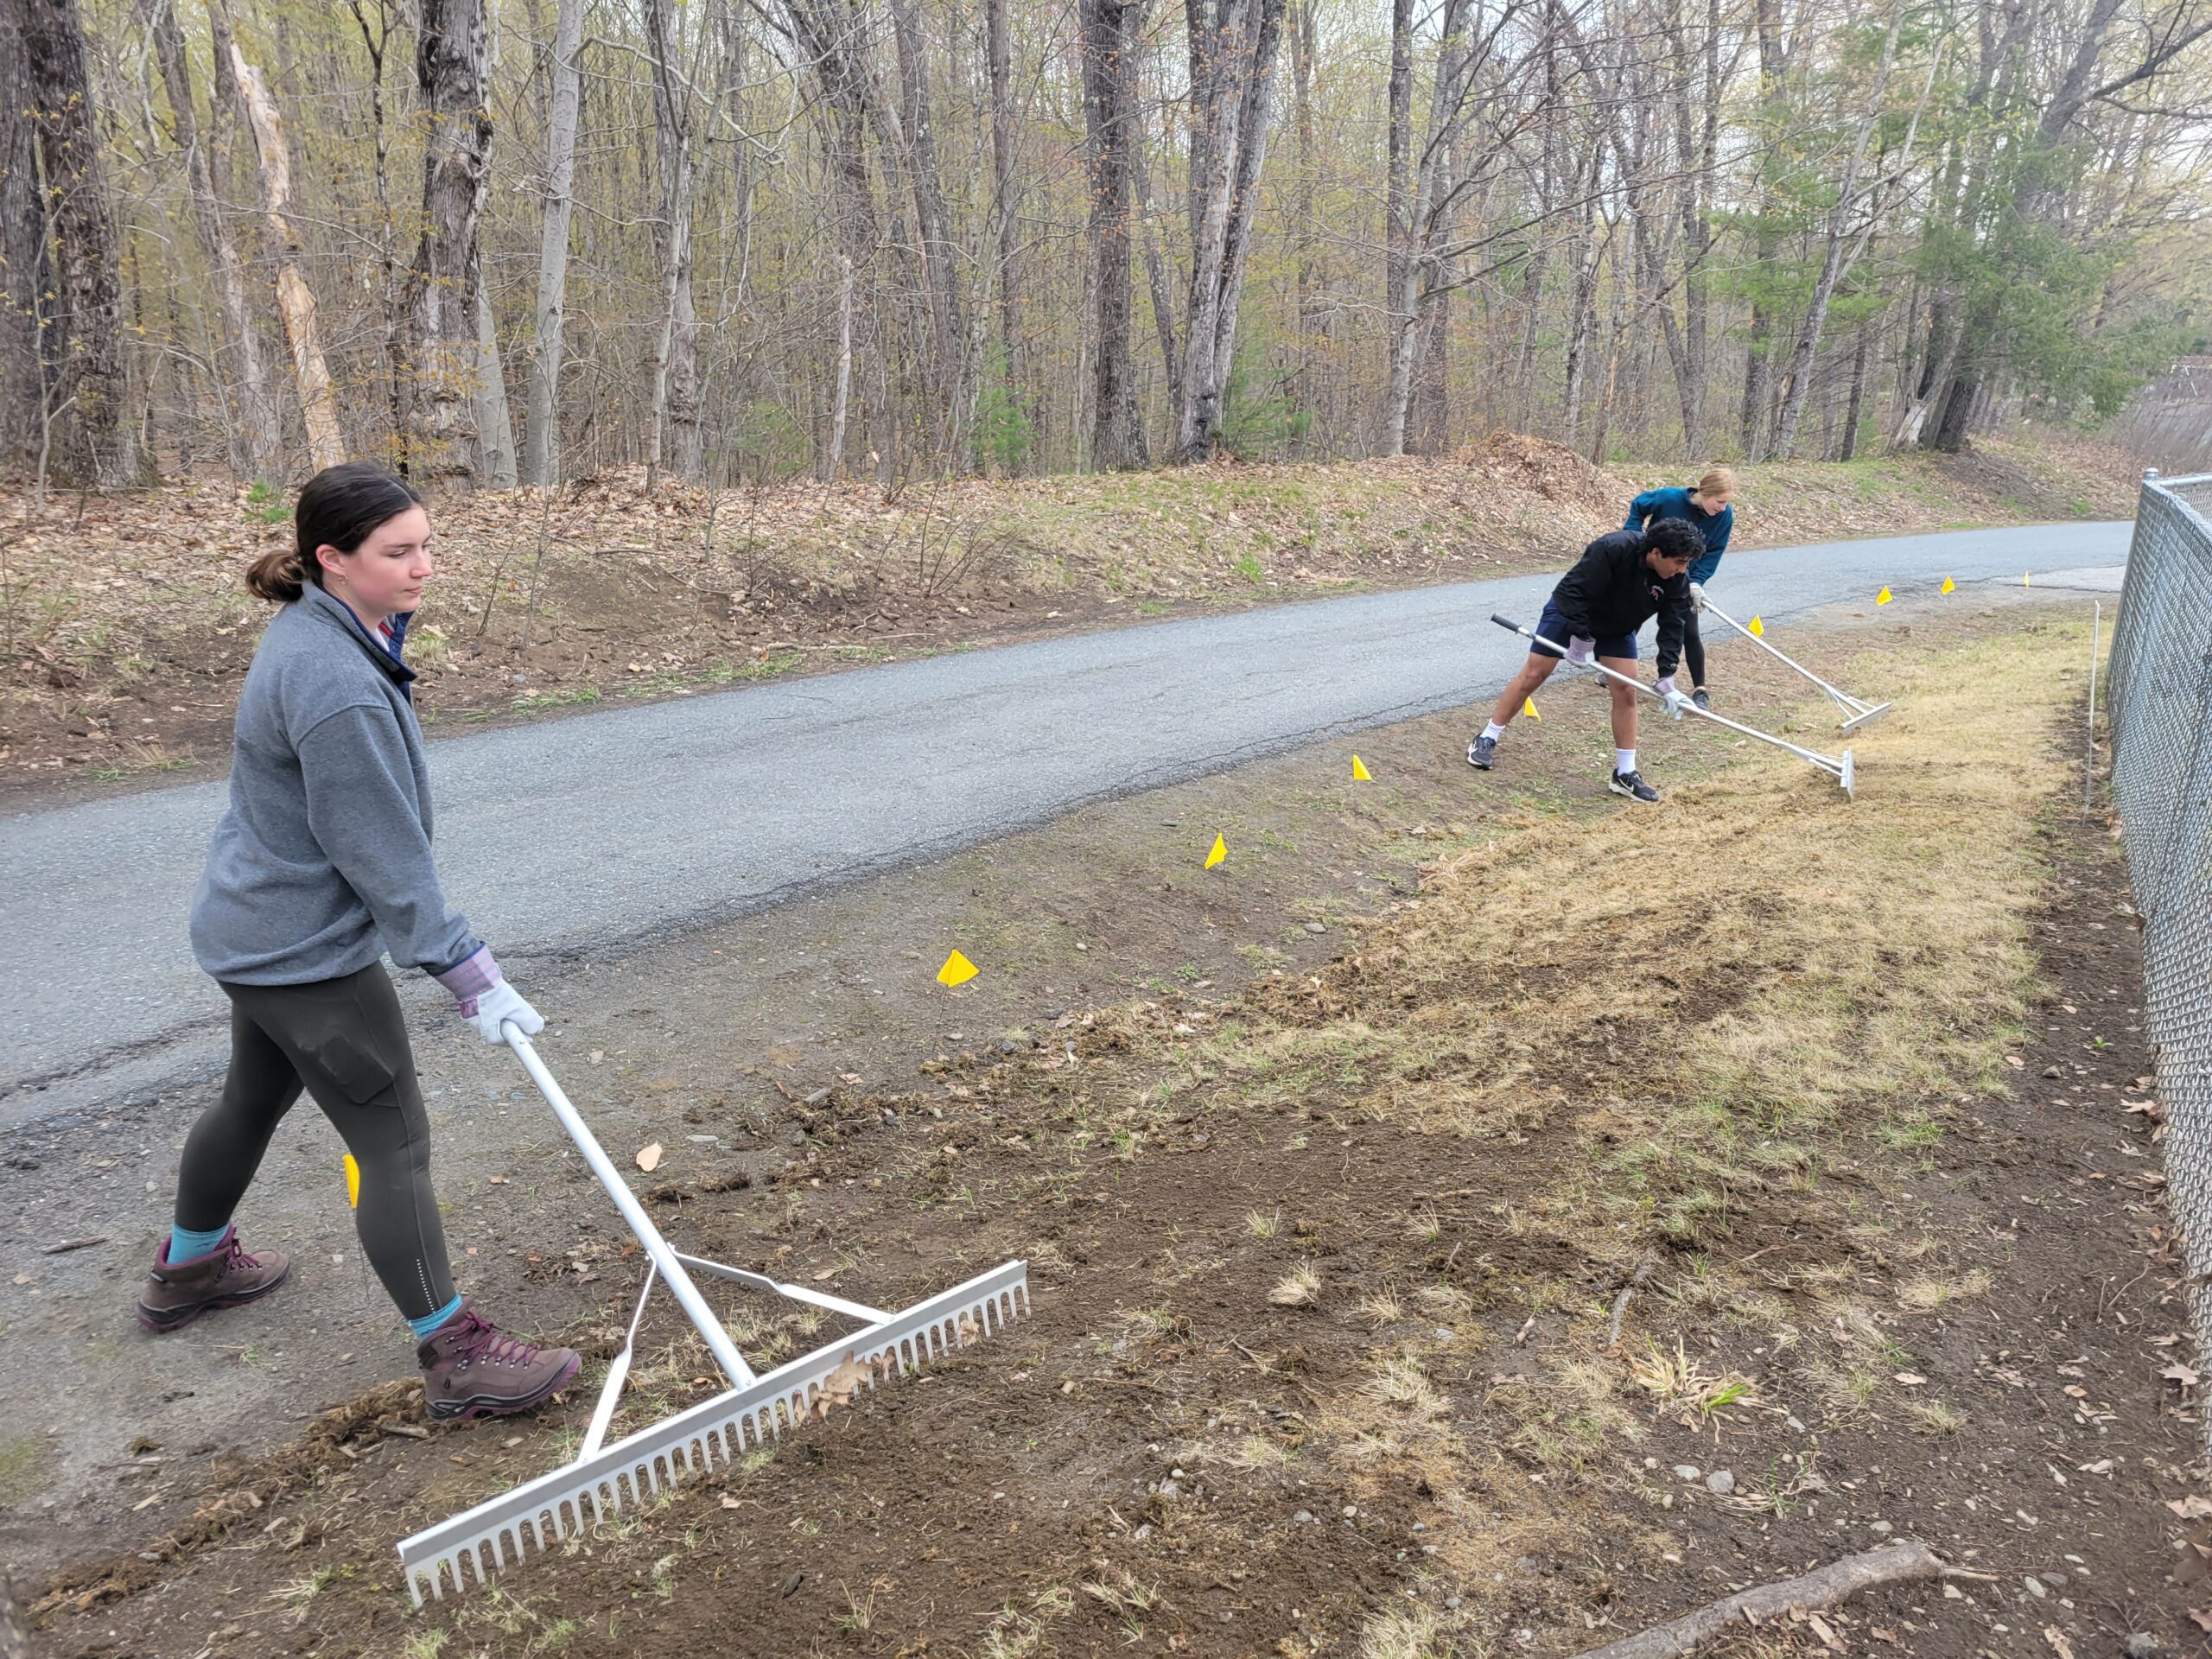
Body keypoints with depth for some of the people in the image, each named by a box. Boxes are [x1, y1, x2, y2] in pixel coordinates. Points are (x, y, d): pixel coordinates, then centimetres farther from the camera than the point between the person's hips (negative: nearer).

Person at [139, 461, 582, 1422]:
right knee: (394, 1145, -2)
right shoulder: (337, 686, -30)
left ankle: (188, 1269, 52)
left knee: (252, 1100, 29)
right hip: (309, 954, -11)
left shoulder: (321, 628, 2)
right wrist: (466, 971, -20)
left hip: (259, 933, 11)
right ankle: (456, 1359, 9)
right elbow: (383, 857, -26)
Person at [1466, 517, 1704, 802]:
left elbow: (1673, 627, -19)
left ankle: (1625, 773, 3)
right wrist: (1581, 638, -27)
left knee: (1626, 691, -5)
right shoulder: (1611, 550, -36)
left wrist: (1667, 680, -27)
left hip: (1617, 628, 5)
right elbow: (1574, 590, -31)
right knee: (1533, 675, -3)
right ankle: (1486, 740, 9)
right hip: (1570, 612, -4)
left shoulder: (1678, 579, -20)